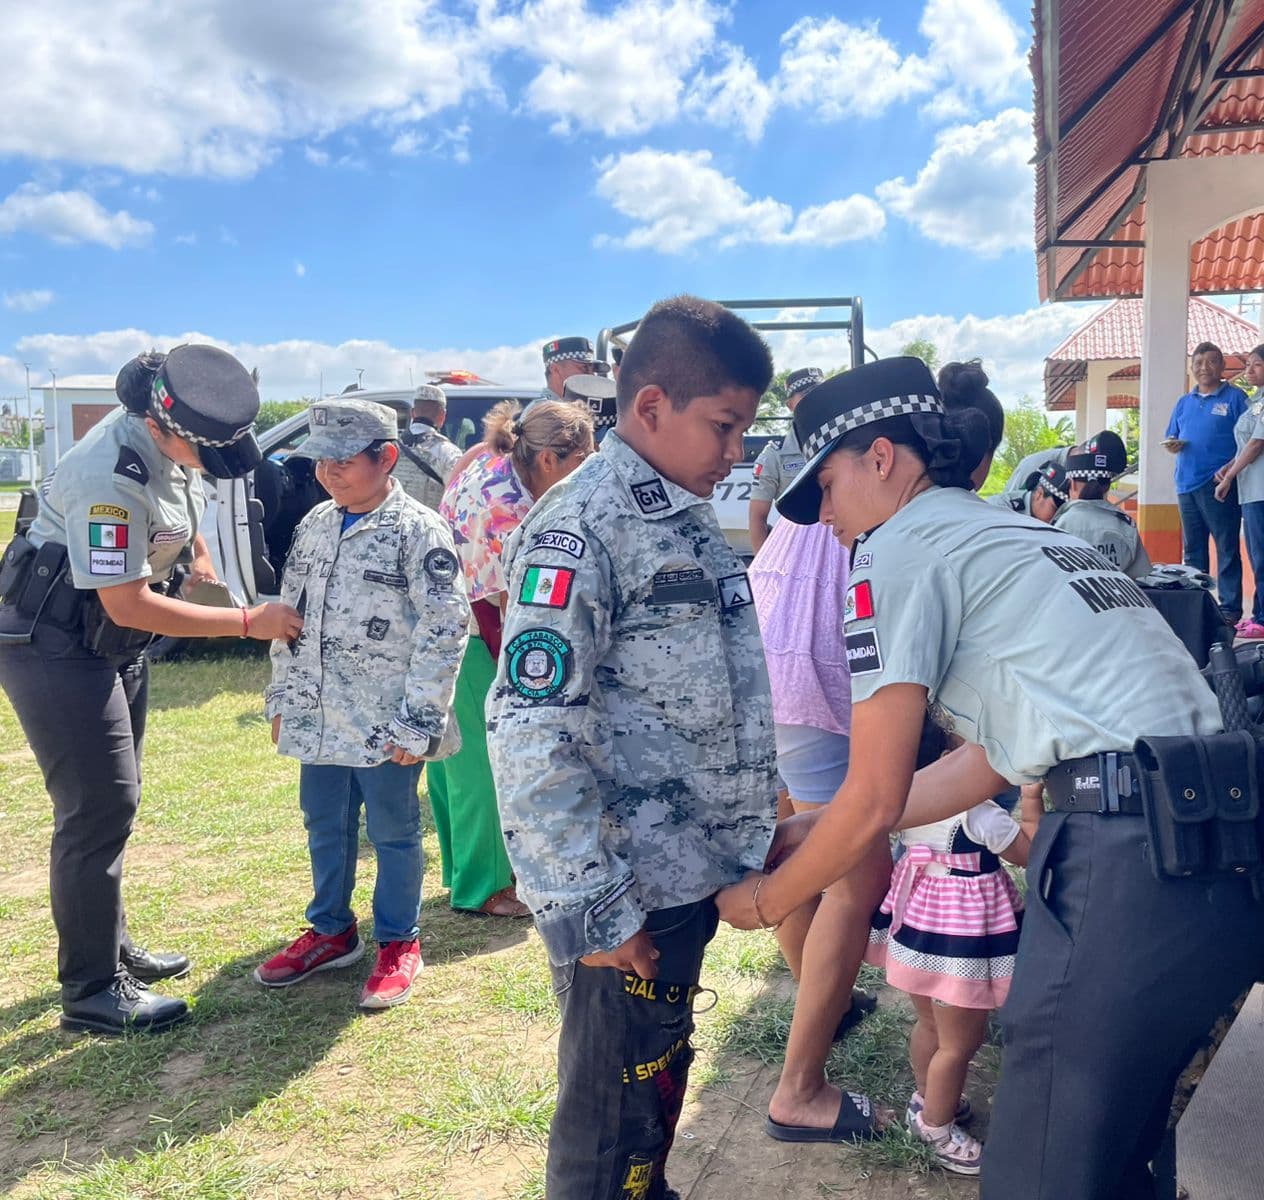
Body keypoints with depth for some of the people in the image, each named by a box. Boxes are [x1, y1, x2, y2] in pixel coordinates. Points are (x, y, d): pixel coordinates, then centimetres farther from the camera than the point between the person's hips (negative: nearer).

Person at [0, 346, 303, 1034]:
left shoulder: (175, 440, -4)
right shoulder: (112, 477, -31)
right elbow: (128, 604, -28)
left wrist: (195, 553, 6)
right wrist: (249, 623, -25)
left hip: (115, 646, 9)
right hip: (56, 648, -9)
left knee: (109, 802, 16)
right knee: (99, 808, -8)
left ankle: (111, 950, 30)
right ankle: (91, 993, 4)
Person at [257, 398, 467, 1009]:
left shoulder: (419, 530, -12)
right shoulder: (314, 525, 9)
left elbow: (444, 630, -15)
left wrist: (417, 723, -16)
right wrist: (282, 698, 15)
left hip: (386, 724, -6)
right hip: (318, 719, 7)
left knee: (392, 831, 7)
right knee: (324, 826, 18)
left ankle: (398, 943, 26)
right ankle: (331, 930, 37)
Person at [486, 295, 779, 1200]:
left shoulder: (689, 517, 11)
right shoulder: (581, 528, -18)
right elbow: (533, 734, -22)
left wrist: (753, 820, 18)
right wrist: (591, 910, -20)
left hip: (691, 876, 8)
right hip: (629, 897, -8)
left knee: (661, 1080, 24)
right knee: (613, 1122, 8)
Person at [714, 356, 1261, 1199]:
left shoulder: (902, 548, -4)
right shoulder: (1025, 536, 23)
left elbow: (874, 800, -4)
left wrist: (766, 900, 13)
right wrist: (811, 831, 27)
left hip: (1133, 857, -9)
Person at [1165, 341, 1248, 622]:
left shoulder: (1235, 398, 1)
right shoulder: (1184, 402, 18)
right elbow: (1171, 439, 22)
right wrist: (1172, 445, -2)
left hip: (1219, 484, -6)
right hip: (1187, 484, 6)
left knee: (1227, 549, -4)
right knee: (1192, 550, 10)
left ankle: (1229, 608, -1)